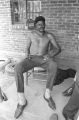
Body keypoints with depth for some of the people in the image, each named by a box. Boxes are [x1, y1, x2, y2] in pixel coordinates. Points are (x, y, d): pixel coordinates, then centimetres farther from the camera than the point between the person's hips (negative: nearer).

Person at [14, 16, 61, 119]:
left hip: (43, 58, 0)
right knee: (17, 68, -33)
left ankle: (47, 95, -19)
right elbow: (27, 48, 13)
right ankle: (22, 101, -26)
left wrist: (49, 55, -20)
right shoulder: (31, 34, 5)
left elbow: (58, 48, -1)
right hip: (31, 58, 1)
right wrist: (27, 54, -10)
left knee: (54, 66, -37)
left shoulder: (49, 35, 1)